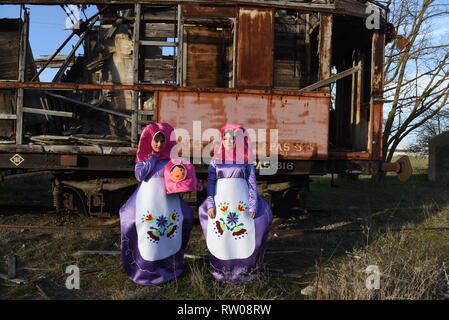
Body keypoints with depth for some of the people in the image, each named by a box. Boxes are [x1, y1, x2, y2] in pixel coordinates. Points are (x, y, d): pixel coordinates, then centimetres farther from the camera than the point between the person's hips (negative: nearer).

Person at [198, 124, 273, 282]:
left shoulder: (246, 160, 4)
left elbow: (252, 183, 3)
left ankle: (244, 269, 15)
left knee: (243, 234, -2)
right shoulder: (216, 160, 7)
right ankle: (221, 269, 20)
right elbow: (210, 182, 4)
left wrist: (253, 207, -5)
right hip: (221, 202, 1)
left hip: (241, 202, -1)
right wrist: (210, 205, -6)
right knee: (220, 234, 4)